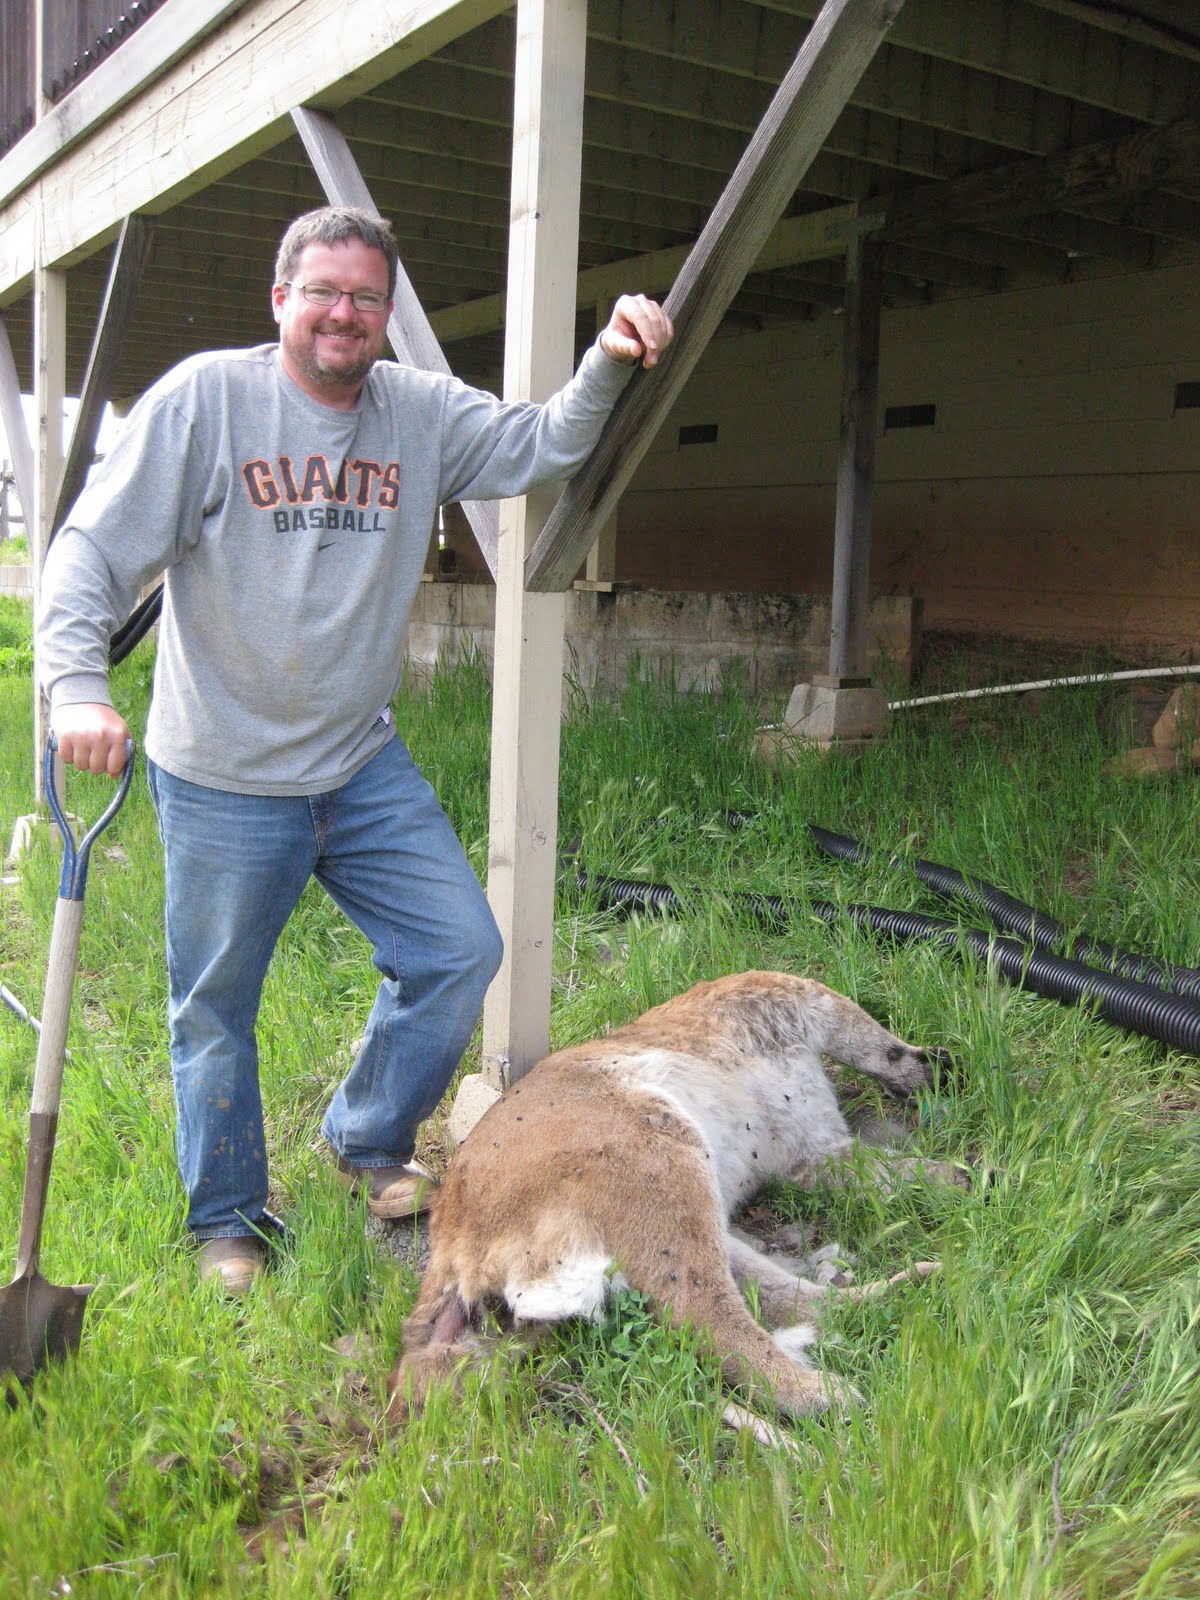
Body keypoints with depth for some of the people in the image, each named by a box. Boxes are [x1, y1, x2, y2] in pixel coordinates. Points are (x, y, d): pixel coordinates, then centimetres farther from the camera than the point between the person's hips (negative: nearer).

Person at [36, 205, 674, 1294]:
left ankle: (369, 1144, 31)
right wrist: (77, 684, -29)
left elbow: (541, 446, 2)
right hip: (223, 784, -4)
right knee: (217, 1009, 10)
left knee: (461, 951, 7)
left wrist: (607, 364, -16)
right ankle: (228, 1223, 31)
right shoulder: (204, 399, -11)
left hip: (367, 765, 4)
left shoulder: (422, 412, 2)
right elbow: (94, 550, -14)